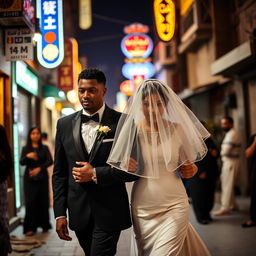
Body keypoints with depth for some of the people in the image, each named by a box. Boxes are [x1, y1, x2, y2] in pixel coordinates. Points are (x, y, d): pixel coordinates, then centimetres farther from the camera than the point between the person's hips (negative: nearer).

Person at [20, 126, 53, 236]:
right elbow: (21, 162, -2)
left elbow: (50, 161, -3)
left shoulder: (44, 148, 8)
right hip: (29, 178, 0)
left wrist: (39, 168, -17)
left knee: (43, 201, 0)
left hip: (42, 178, 1)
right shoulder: (25, 148, 9)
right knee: (30, 202, -5)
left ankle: (44, 224, 13)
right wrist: (27, 156, -22)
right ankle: (30, 227, -1)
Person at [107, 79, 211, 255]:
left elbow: (189, 164, 11)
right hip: (142, 207, 2)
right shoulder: (131, 130, -4)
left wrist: (191, 169, -11)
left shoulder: (178, 129, -2)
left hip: (174, 206, -1)